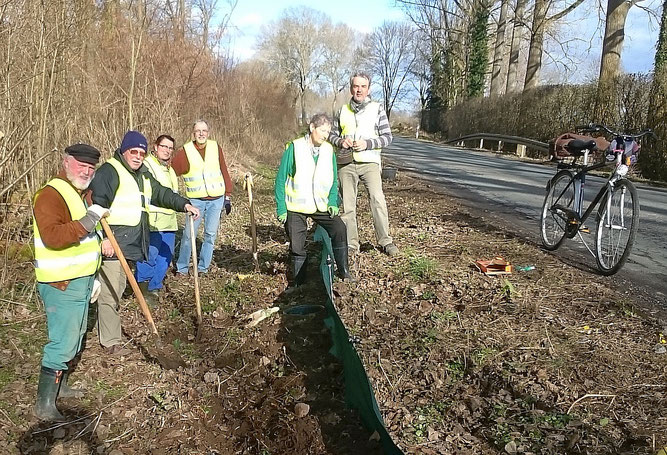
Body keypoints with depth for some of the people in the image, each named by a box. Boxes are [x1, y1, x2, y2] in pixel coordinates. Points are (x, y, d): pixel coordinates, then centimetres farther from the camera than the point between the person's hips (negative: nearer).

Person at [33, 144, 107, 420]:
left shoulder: (81, 193, 13)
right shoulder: (51, 194, -18)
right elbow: (52, 237, -33)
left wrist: (91, 277, 26)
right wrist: (88, 220, -36)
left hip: (80, 281, 10)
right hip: (61, 285, -10)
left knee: (75, 336, 20)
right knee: (62, 343, -5)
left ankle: (60, 386, 36)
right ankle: (44, 406, 7)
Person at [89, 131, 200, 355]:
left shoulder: (143, 175, 16)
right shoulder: (108, 171, -13)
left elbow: (161, 193, 22)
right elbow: (97, 205, -21)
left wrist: (184, 204, 7)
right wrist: (104, 237, -27)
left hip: (130, 243, 9)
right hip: (111, 242, -9)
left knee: (118, 288, 21)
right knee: (109, 292, -5)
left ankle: (108, 328, 38)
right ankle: (110, 341, 4)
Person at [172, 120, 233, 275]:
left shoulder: (216, 148, 5)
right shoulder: (184, 151, -3)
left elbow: (224, 172, 9)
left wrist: (228, 197, 7)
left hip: (216, 199, 2)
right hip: (195, 200, -2)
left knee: (210, 235, 5)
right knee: (188, 234, -3)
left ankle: (203, 268, 18)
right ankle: (182, 268, 13)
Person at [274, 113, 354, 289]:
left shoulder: (329, 150, 0)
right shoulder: (294, 147, -12)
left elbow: (334, 180, 9)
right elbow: (281, 179, -8)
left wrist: (333, 202, -4)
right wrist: (281, 208, -10)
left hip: (321, 206, 3)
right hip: (295, 207, -3)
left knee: (339, 229, -14)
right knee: (297, 245, 2)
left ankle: (343, 271, 2)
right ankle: (297, 281, 23)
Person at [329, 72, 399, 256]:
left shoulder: (377, 109, 7)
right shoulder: (343, 111, 15)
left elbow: (387, 136, 3)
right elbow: (332, 135, 19)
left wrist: (367, 143, -12)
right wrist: (341, 141, -4)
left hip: (369, 162, -3)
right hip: (346, 163, 3)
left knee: (377, 199, -15)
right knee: (348, 204, 3)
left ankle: (385, 241, -8)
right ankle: (351, 243, 10)